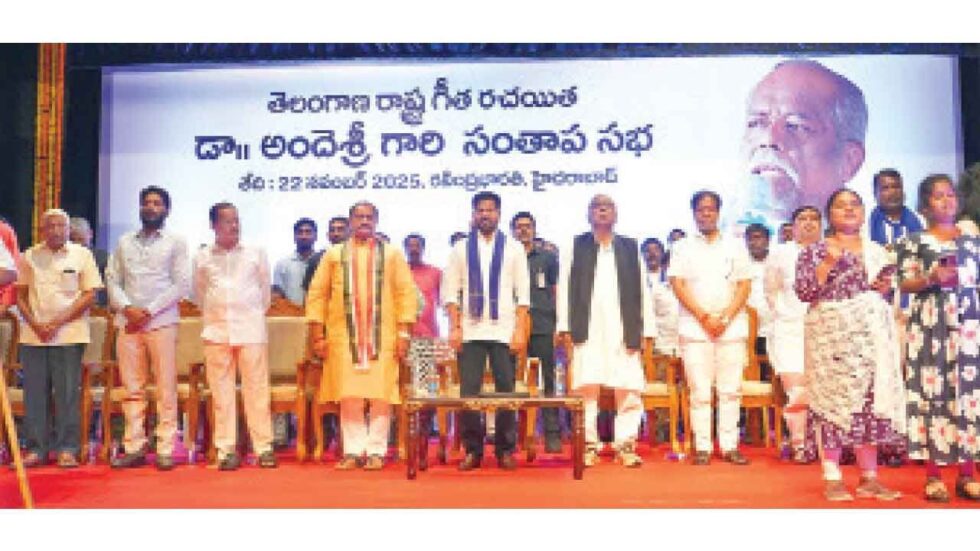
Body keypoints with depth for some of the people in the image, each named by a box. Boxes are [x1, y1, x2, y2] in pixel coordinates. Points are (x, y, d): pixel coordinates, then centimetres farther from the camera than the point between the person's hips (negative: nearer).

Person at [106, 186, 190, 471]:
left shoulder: (175, 242, 7)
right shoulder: (124, 242, 16)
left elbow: (182, 284, -2)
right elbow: (112, 280, 10)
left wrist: (149, 311, -10)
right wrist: (127, 308, -7)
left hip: (161, 322, -3)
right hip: (128, 322, 3)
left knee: (166, 389, -3)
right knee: (133, 389, 4)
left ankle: (165, 449, 1)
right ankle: (134, 447, 10)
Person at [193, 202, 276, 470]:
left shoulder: (256, 254, 4)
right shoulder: (202, 258, 6)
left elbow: (265, 290, 13)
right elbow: (200, 293, 18)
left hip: (251, 330, -1)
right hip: (217, 331, 1)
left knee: (257, 389, -1)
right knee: (221, 392, 3)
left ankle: (263, 447, 4)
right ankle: (226, 450, 9)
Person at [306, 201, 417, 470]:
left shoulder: (391, 254, 9)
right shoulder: (334, 254, 11)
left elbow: (407, 293, 4)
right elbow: (317, 294, 8)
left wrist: (404, 333, -4)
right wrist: (318, 334, 0)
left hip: (382, 337, -1)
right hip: (344, 336, 1)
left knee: (380, 395, -2)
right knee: (349, 396, 0)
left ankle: (376, 451, 7)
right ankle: (353, 451, 9)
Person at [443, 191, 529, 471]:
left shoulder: (513, 248, 9)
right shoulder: (461, 248, 11)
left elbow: (522, 293, 5)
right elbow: (451, 291, 7)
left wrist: (520, 330, -4)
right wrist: (455, 328, -2)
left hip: (504, 331, 0)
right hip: (470, 332, 1)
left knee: (506, 392, 1)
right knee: (468, 393, -1)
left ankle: (506, 449, 11)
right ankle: (472, 449, 10)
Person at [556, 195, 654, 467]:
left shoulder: (630, 247, 14)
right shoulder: (575, 246, 10)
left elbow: (642, 290, 11)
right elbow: (565, 287, 5)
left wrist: (647, 329, 4)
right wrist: (565, 327, -3)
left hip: (623, 330, 1)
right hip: (587, 329, -1)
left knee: (629, 389, -2)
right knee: (586, 387, -1)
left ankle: (625, 445, 8)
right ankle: (589, 445, 9)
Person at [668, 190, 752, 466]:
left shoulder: (735, 247, 13)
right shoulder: (683, 248, 9)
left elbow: (744, 285, 5)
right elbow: (678, 284, -1)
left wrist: (725, 318, -8)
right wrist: (705, 317, -10)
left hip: (732, 327, 1)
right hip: (694, 328, -1)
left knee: (730, 389, 1)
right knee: (700, 390, -2)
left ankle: (730, 446, 8)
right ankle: (702, 448, 4)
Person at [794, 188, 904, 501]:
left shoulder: (877, 250, 18)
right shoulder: (815, 250, 4)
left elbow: (885, 286, 23)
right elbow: (803, 291, -6)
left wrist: (886, 286, 1)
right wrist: (829, 262, -13)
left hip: (871, 332, 4)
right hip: (831, 332, -4)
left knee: (871, 397, 2)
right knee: (831, 396, -7)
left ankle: (869, 477, 10)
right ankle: (832, 478, -1)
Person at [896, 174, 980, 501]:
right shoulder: (914, 242, 4)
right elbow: (905, 284, -1)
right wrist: (931, 279, -19)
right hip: (930, 324, -3)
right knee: (933, 393, -4)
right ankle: (933, 476, 2)